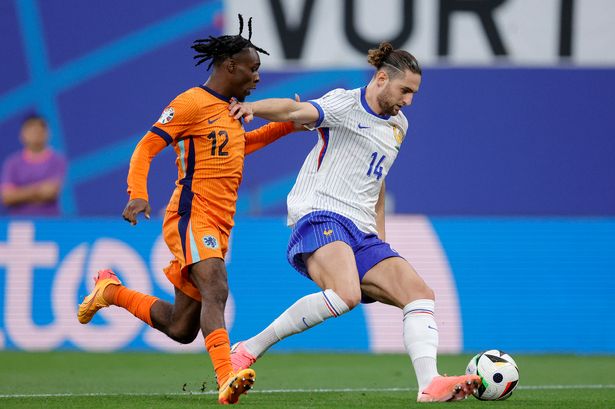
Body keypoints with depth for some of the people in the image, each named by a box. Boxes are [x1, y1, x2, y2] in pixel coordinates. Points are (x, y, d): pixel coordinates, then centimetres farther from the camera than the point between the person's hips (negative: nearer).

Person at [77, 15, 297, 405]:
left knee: (181, 328, 9)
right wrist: (138, 194, -25)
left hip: (218, 227, 9)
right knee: (216, 290, -31)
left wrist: (289, 124, 35)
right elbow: (146, 148, -9)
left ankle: (112, 291, 30)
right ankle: (227, 379, -46)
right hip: (191, 218, -9)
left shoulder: (230, 110, 21)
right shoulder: (192, 103, -6)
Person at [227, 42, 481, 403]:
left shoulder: (398, 125, 21)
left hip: (363, 236, 9)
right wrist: (254, 107, -41)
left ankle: (430, 385, -17)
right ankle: (248, 350, -24)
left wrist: (381, 235, 28)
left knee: (420, 293, -6)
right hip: (321, 216, -9)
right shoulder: (346, 105, -3)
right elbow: (299, 111, -22)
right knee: (345, 294, -33)